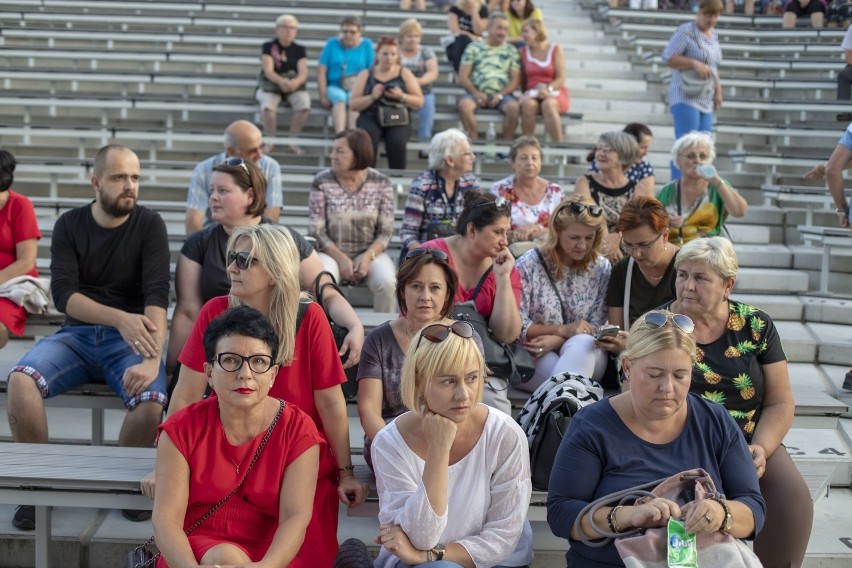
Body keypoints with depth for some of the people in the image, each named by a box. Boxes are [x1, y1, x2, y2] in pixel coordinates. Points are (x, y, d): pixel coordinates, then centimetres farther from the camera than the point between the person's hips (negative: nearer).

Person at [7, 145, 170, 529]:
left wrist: (152, 359, -30)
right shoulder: (69, 226, 4)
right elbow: (63, 293, -9)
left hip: (130, 339, -1)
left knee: (152, 401, -32)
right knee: (20, 381, -28)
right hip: (76, 334, 2)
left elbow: (157, 295, -13)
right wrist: (119, 318, -27)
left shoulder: (149, 225, -1)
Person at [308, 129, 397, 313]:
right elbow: (316, 230, -4)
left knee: (387, 283, -28)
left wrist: (368, 256, -17)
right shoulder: (322, 182, -3)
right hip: (332, 252, 0)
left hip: (370, 252, 1)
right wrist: (340, 258, -16)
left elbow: (386, 231, -1)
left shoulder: (381, 183, -1)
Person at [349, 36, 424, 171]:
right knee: (368, 141, -34)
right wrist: (372, 97, -12)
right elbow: (353, 104, 5)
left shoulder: (405, 74, 13)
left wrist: (402, 97, -11)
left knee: (397, 143, -33)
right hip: (371, 118, 0)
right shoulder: (365, 75, 12)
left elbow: (419, 102, 7)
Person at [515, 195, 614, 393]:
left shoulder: (602, 268, 5)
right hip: (534, 357, -2)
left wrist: (556, 341, -16)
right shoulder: (528, 264, -2)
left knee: (581, 343, -34)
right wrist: (563, 330, -16)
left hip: (585, 355, 3)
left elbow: (597, 328, 1)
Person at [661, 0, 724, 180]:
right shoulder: (686, 31, -7)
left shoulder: (714, 35, 16)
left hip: (706, 101, 8)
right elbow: (667, 57, -14)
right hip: (686, 98, -8)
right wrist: (696, 64, -22)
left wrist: (718, 91, 16)